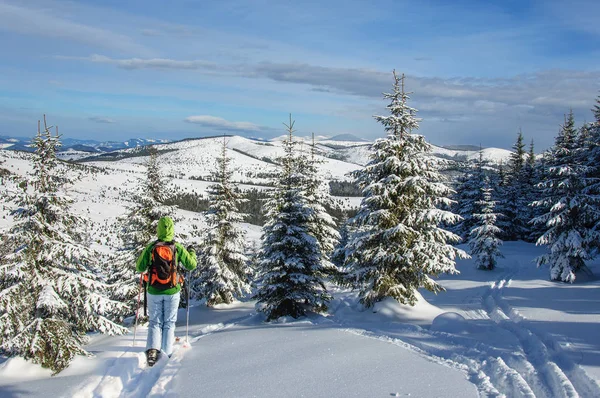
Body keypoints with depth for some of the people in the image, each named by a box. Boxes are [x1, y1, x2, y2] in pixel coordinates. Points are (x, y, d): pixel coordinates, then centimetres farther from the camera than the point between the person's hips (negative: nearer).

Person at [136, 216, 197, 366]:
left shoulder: (150, 248, -8)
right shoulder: (178, 248, -9)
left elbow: (140, 268, 0)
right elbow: (191, 265, -2)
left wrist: (143, 255, 18)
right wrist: (192, 252, 17)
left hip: (153, 291, 0)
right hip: (172, 291, 0)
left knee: (155, 322, 12)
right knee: (169, 323, 13)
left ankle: (152, 349, -9)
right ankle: (166, 353, 12)